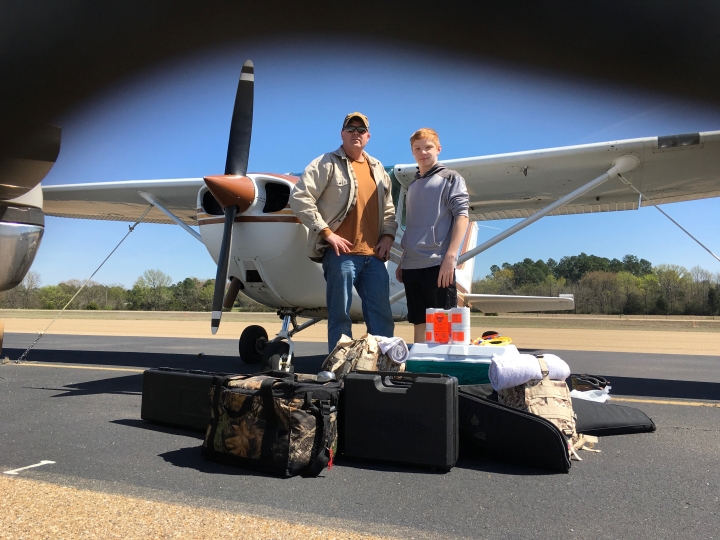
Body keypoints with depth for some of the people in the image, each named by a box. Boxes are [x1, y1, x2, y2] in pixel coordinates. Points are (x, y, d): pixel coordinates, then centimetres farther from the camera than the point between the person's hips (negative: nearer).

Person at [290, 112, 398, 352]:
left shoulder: (378, 169, 19)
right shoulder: (327, 163, 0)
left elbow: (388, 208, 25)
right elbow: (299, 197, -9)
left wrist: (388, 235, 7)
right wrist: (327, 232, -12)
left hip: (374, 254, 6)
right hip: (341, 253, -5)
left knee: (382, 317, 6)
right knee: (340, 316, -1)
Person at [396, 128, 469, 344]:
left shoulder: (450, 178, 3)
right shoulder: (412, 186, 21)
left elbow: (462, 216, -7)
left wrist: (450, 256, -18)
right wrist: (402, 262, 18)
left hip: (438, 264, -6)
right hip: (411, 266, 6)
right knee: (420, 323, 10)